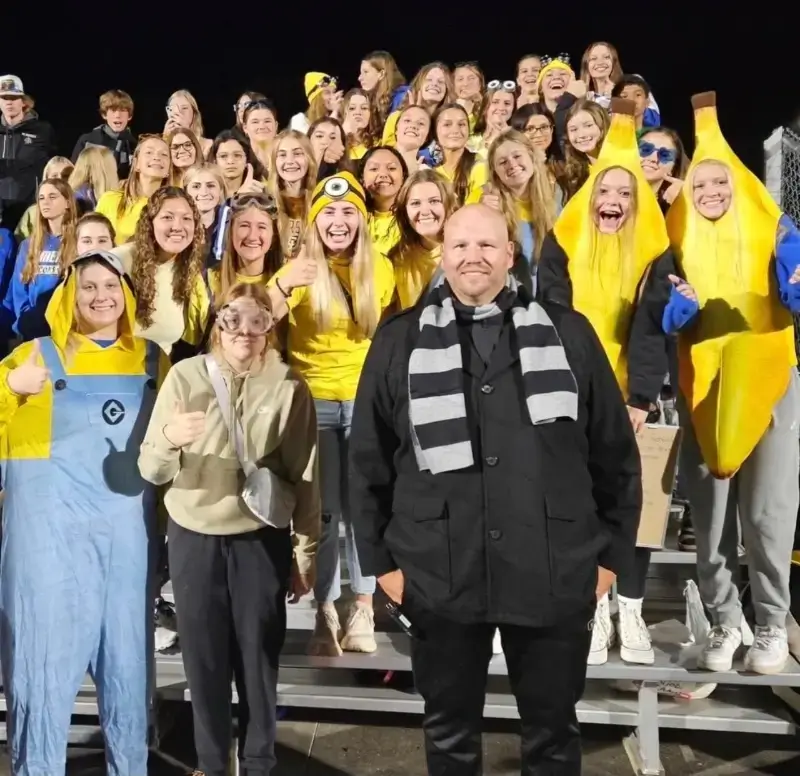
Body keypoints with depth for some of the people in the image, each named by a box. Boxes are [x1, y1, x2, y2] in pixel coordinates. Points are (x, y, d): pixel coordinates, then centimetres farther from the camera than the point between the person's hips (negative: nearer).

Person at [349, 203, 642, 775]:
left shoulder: (568, 333, 2)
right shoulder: (400, 340, 2)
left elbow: (616, 453, 5)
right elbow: (369, 461, 4)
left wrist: (612, 552, 5)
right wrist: (380, 559, 2)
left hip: (555, 575, 0)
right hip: (440, 577, 0)